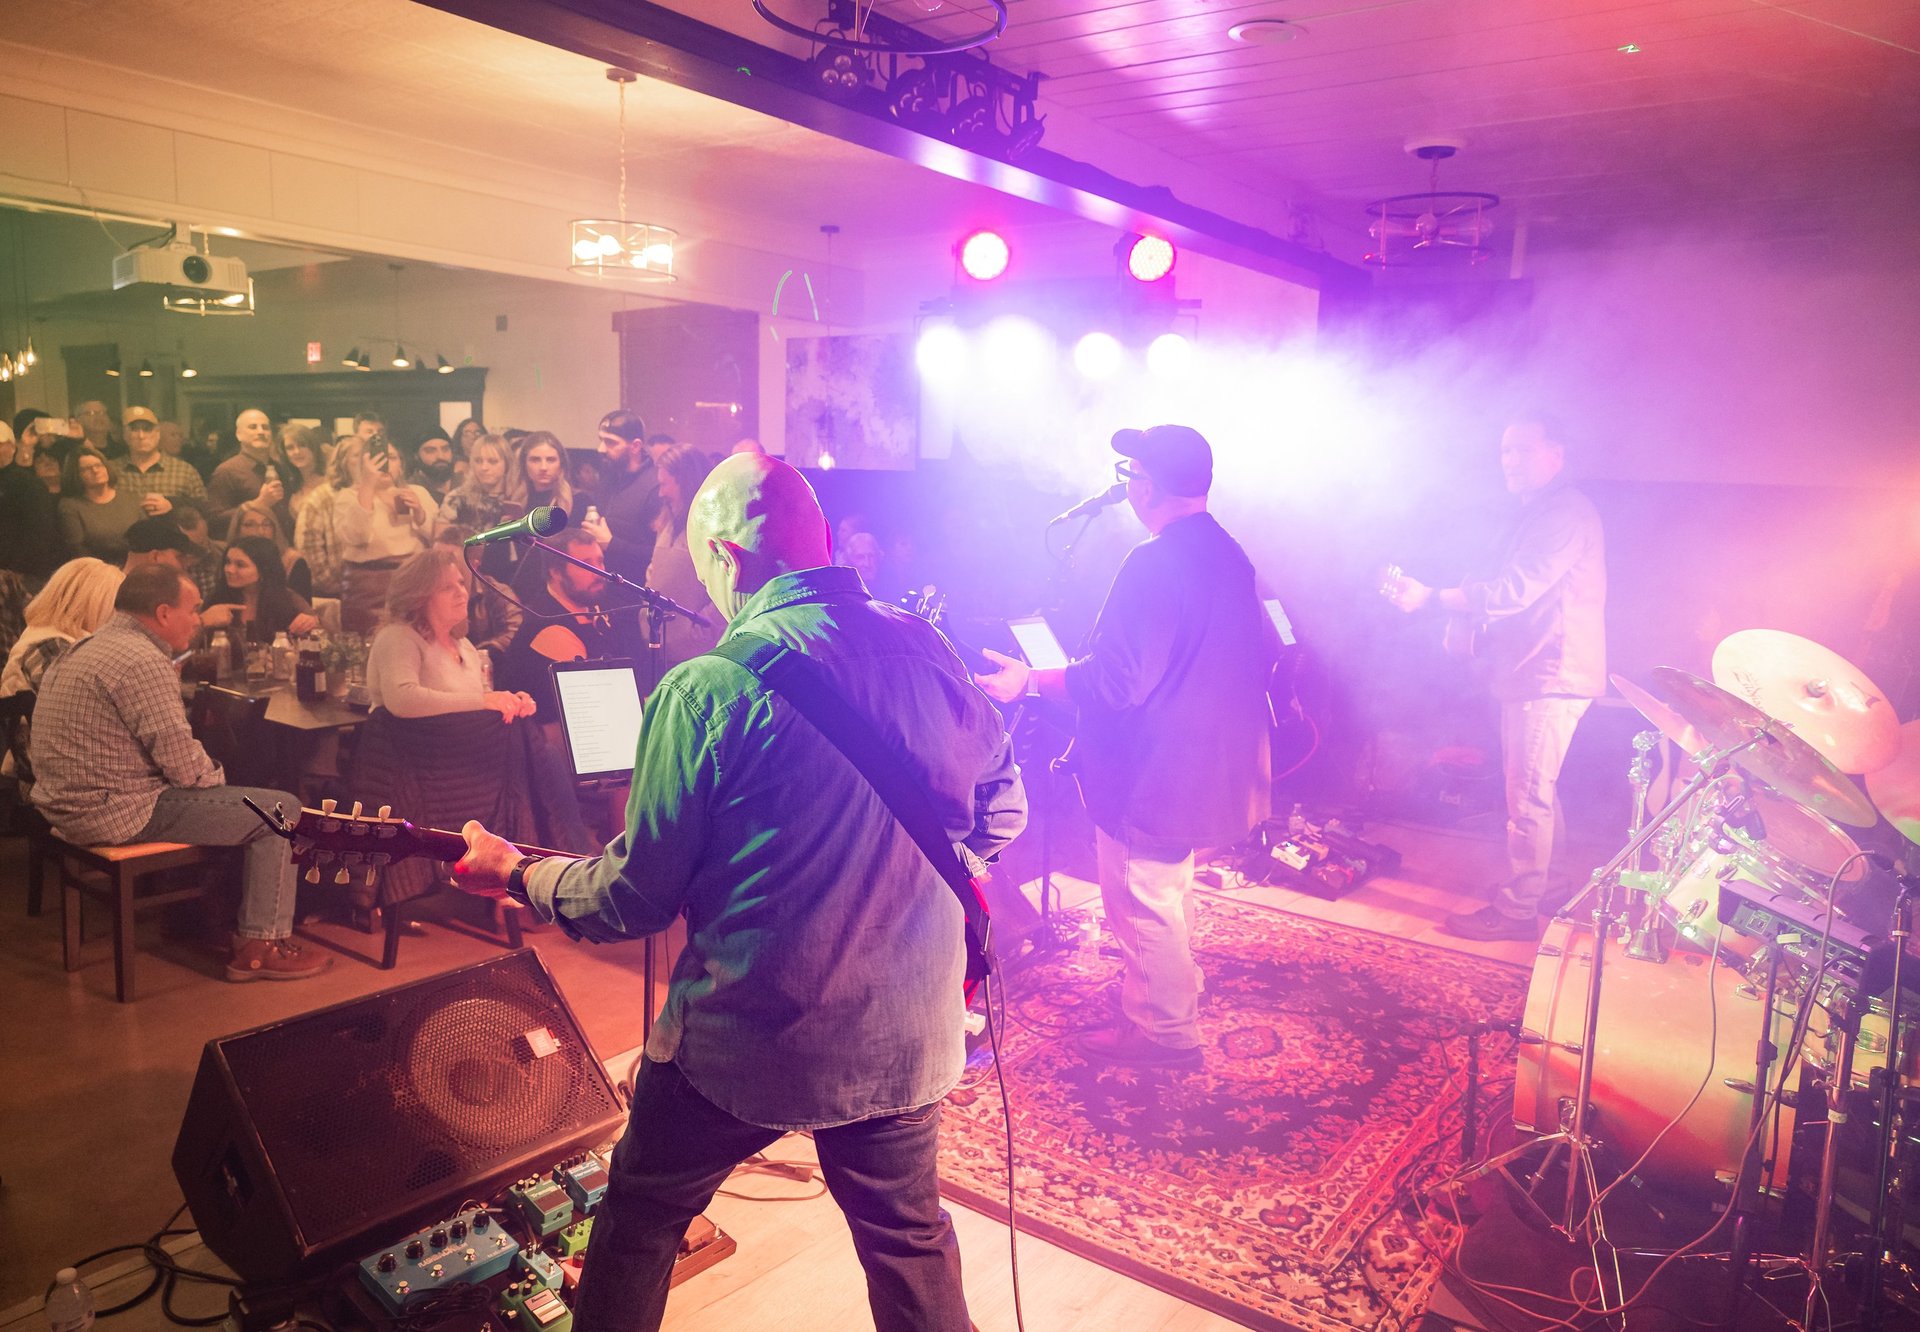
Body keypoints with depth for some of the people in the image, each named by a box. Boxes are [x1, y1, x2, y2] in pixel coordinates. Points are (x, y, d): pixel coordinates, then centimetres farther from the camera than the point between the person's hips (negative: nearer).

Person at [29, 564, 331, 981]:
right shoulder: (142, 661, -20)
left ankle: (223, 918, 33)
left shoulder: (86, 649, 13)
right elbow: (183, 763, -22)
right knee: (282, 810, -6)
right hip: (115, 812, -11)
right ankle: (261, 946, -2)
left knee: (225, 800, 29)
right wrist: (217, 777, -1)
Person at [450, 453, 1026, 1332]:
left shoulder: (710, 688, -18)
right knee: (909, 1242, 26)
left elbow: (638, 896, -10)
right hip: (909, 1035, 4)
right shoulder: (926, 650, -4)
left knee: (640, 1216, 24)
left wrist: (519, 876, 7)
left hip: (750, 1040, -4)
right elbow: (1004, 808, 8)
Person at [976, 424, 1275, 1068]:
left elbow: (1118, 680, -28)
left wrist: (1030, 681, -18)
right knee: (1171, 888, 27)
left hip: (1150, 773, -10)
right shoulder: (1231, 557, 5)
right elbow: (1266, 654, 15)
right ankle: (1176, 986, 44)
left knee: (1142, 900, 6)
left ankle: (1164, 1028, 19)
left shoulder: (1155, 563, -25)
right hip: (1212, 767, 10)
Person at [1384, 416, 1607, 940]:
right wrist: (1473, 621, 9)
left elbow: (1515, 590, -24)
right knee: (1535, 791, 18)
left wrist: (1430, 597, -27)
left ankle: (1516, 911, -1)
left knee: (1527, 796, -7)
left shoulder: (1568, 513, -14)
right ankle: (1543, 888, 30)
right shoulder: (1533, 514, 20)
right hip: (1530, 674, 11)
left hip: (1550, 675, -11)